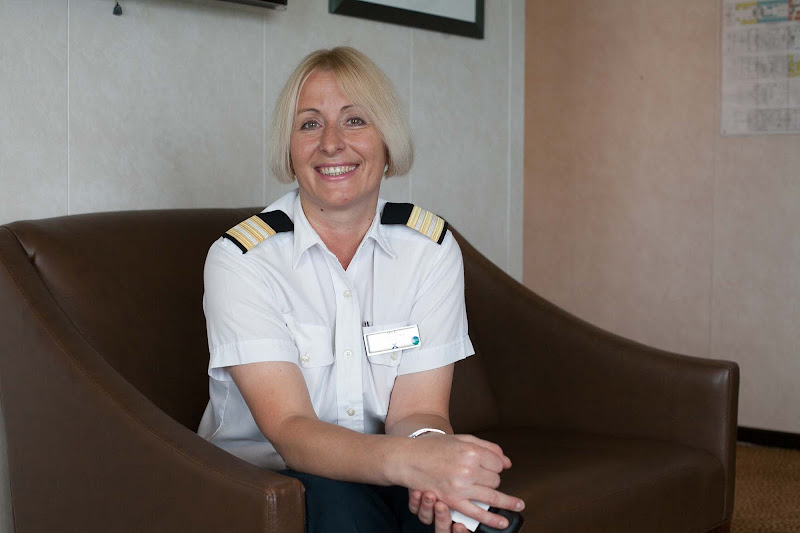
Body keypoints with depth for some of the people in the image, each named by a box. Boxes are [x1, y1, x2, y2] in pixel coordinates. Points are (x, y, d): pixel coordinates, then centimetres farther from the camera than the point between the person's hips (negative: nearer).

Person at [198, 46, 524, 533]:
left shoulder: (431, 248, -3)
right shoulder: (241, 257, -12)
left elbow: (416, 408, -8)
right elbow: (289, 430, -21)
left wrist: (430, 442, -34)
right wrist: (408, 459, -40)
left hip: (386, 476, 2)